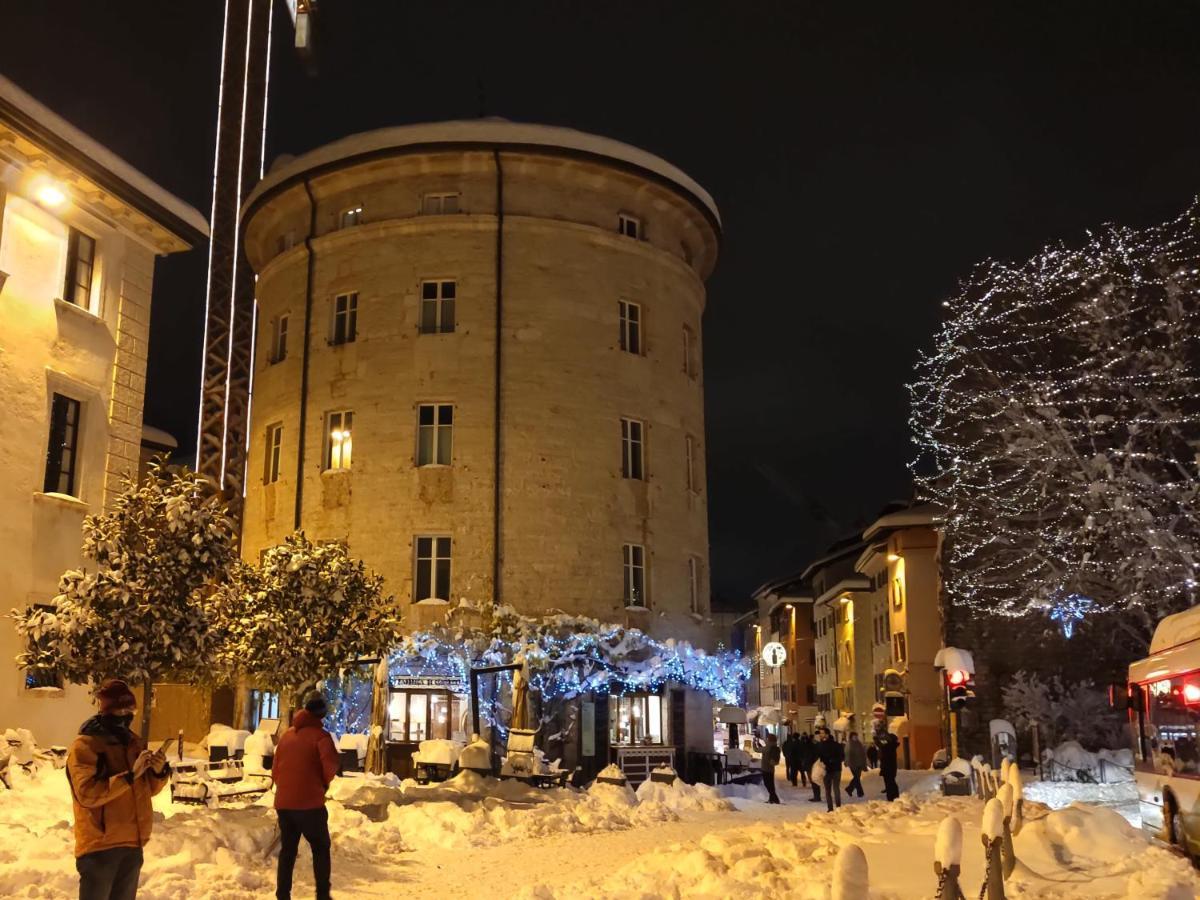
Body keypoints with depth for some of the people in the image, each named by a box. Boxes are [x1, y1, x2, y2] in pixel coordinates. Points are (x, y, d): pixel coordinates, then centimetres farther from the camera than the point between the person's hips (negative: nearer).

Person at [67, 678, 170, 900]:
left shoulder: (133, 742, 12)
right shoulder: (84, 745, -10)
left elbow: (147, 789, 15)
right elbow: (87, 793, -22)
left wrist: (159, 771, -6)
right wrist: (130, 774, -27)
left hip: (132, 844, 7)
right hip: (100, 845, -7)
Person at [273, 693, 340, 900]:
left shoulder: (287, 734, 10)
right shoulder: (320, 735, -8)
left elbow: (275, 769, 14)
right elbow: (330, 766, -18)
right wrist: (324, 783, 2)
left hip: (283, 802, 5)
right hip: (309, 803, -5)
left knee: (287, 849, 14)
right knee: (321, 849, 7)